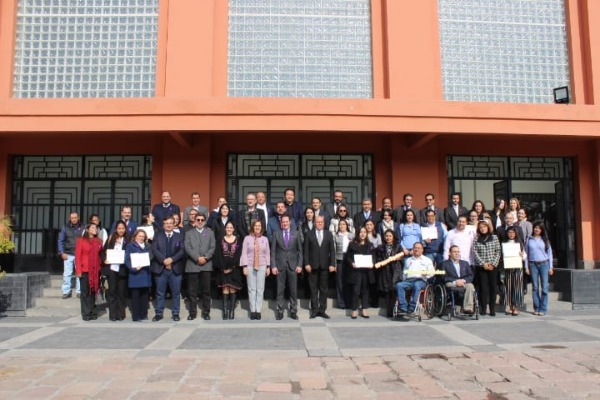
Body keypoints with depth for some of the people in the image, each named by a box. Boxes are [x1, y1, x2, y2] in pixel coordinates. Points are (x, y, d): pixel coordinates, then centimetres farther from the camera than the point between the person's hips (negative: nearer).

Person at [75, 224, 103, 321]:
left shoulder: (98, 242, 11)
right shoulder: (81, 240, -1)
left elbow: (100, 255, 11)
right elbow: (77, 256, -4)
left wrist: (101, 268, 2)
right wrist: (78, 271, -10)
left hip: (95, 271, 4)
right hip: (85, 270, -3)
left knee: (93, 291, 8)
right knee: (85, 292, 1)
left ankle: (93, 312, 15)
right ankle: (86, 314, 7)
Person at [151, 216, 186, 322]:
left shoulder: (179, 236, 7)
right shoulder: (157, 236, 8)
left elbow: (182, 251, -3)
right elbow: (154, 250, -3)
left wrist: (172, 259, -16)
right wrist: (164, 260, -16)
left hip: (175, 268, 0)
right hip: (160, 268, 0)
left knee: (176, 292, 4)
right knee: (160, 293, 7)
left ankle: (175, 313, 13)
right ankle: (158, 313, 16)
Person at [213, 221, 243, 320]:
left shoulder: (238, 240, 5)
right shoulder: (220, 240, 8)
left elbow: (238, 254, -2)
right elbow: (218, 254, 1)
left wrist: (231, 267, -10)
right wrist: (223, 268, -10)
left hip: (234, 268, 0)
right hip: (223, 268, 0)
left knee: (233, 289, -1)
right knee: (225, 289, -3)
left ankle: (232, 311, 2)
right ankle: (225, 312, -1)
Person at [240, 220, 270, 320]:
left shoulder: (265, 239, 8)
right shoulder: (247, 238, 2)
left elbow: (267, 253, 9)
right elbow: (244, 253, 0)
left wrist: (268, 266, 5)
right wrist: (244, 266, -7)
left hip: (262, 266, 1)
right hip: (250, 266, -1)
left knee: (260, 289, 1)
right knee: (252, 289, 1)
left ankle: (258, 311, 6)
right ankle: (252, 311, 7)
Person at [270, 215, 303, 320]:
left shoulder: (296, 233, 5)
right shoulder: (276, 234, 4)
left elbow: (300, 250, 5)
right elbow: (273, 251, 2)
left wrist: (299, 265, -3)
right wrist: (273, 266, -5)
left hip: (293, 265, 1)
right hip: (280, 265, 0)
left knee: (293, 290, 5)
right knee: (280, 290, 4)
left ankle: (293, 311, 14)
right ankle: (280, 311, 12)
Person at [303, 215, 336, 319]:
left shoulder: (329, 234, 8)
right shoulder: (309, 234, 3)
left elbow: (332, 250, 5)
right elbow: (306, 250, 1)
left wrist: (332, 264, -2)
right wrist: (307, 264, -7)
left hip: (325, 265, 2)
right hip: (313, 265, -1)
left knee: (323, 289, 6)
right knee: (313, 289, 3)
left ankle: (322, 310, 13)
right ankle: (314, 310, 10)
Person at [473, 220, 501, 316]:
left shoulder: (494, 237, 7)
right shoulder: (476, 240, 5)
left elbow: (498, 252, 4)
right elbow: (475, 253, -1)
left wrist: (493, 263, -7)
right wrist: (483, 263, -10)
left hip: (493, 266, 1)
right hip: (481, 267, -1)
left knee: (493, 287, 1)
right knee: (483, 287, -1)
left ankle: (492, 309, 5)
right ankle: (483, 308, 5)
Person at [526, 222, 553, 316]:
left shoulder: (544, 240, 7)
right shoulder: (529, 240, 7)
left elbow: (549, 253, 8)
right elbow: (526, 253, 7)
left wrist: (550, 267, 2)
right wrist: (526, 267, 2)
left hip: (544, 264, 0)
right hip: (533, 265, 0)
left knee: (544, 287, -3)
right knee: (535, 287, 2)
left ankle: (543, 309, 1)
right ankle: (536, 308, 8)